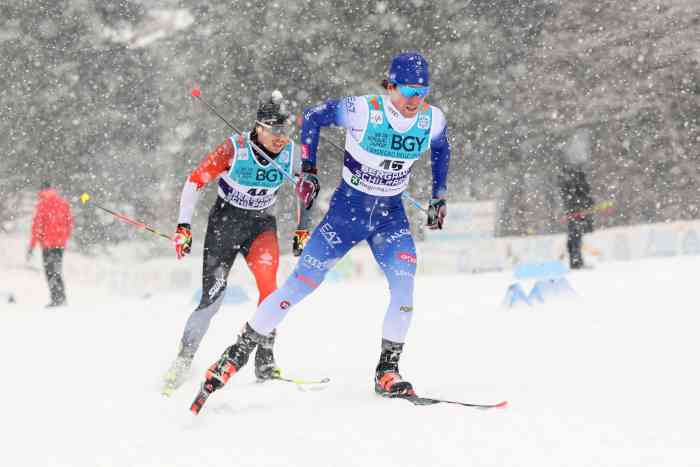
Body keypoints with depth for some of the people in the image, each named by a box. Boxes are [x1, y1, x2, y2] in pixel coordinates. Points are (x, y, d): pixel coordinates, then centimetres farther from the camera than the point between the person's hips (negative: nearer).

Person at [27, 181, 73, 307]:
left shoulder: (42, 203, -8)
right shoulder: (64, 203, 9)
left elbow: (37, 224, -11)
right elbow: (70, 223, 13)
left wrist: (32, 246, -9)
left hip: (48, 242, -6)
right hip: (61, 242, 6)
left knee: (50, 271, -2)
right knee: (57, 270, 16)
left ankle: (57, 298, -10)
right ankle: (61, 298, 15)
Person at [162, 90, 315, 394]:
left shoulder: (291, 154, -9)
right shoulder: (234, 149, -20)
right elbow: (195, 181, -13)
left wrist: (303, 229, 12)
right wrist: (183, 226, -18)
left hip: (261, 223, 2)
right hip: (225, 221, -2)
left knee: (268, 279, -26)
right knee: (212, 298, -8)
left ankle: (264, 360, -18)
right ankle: (183, 361, 12)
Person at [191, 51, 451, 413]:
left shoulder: (432, 121, -9)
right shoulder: (362, 110, -21)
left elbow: (441, 152, 15)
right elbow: (312, 118, -5)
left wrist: (440, 196, 12)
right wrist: (307, 169, -8)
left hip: (391, 216, 3)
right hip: (346, 209, -3)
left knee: (404, 287, -19)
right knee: (300, 284, -6)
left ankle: (387, 372, -5)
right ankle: (237, 354, 4)